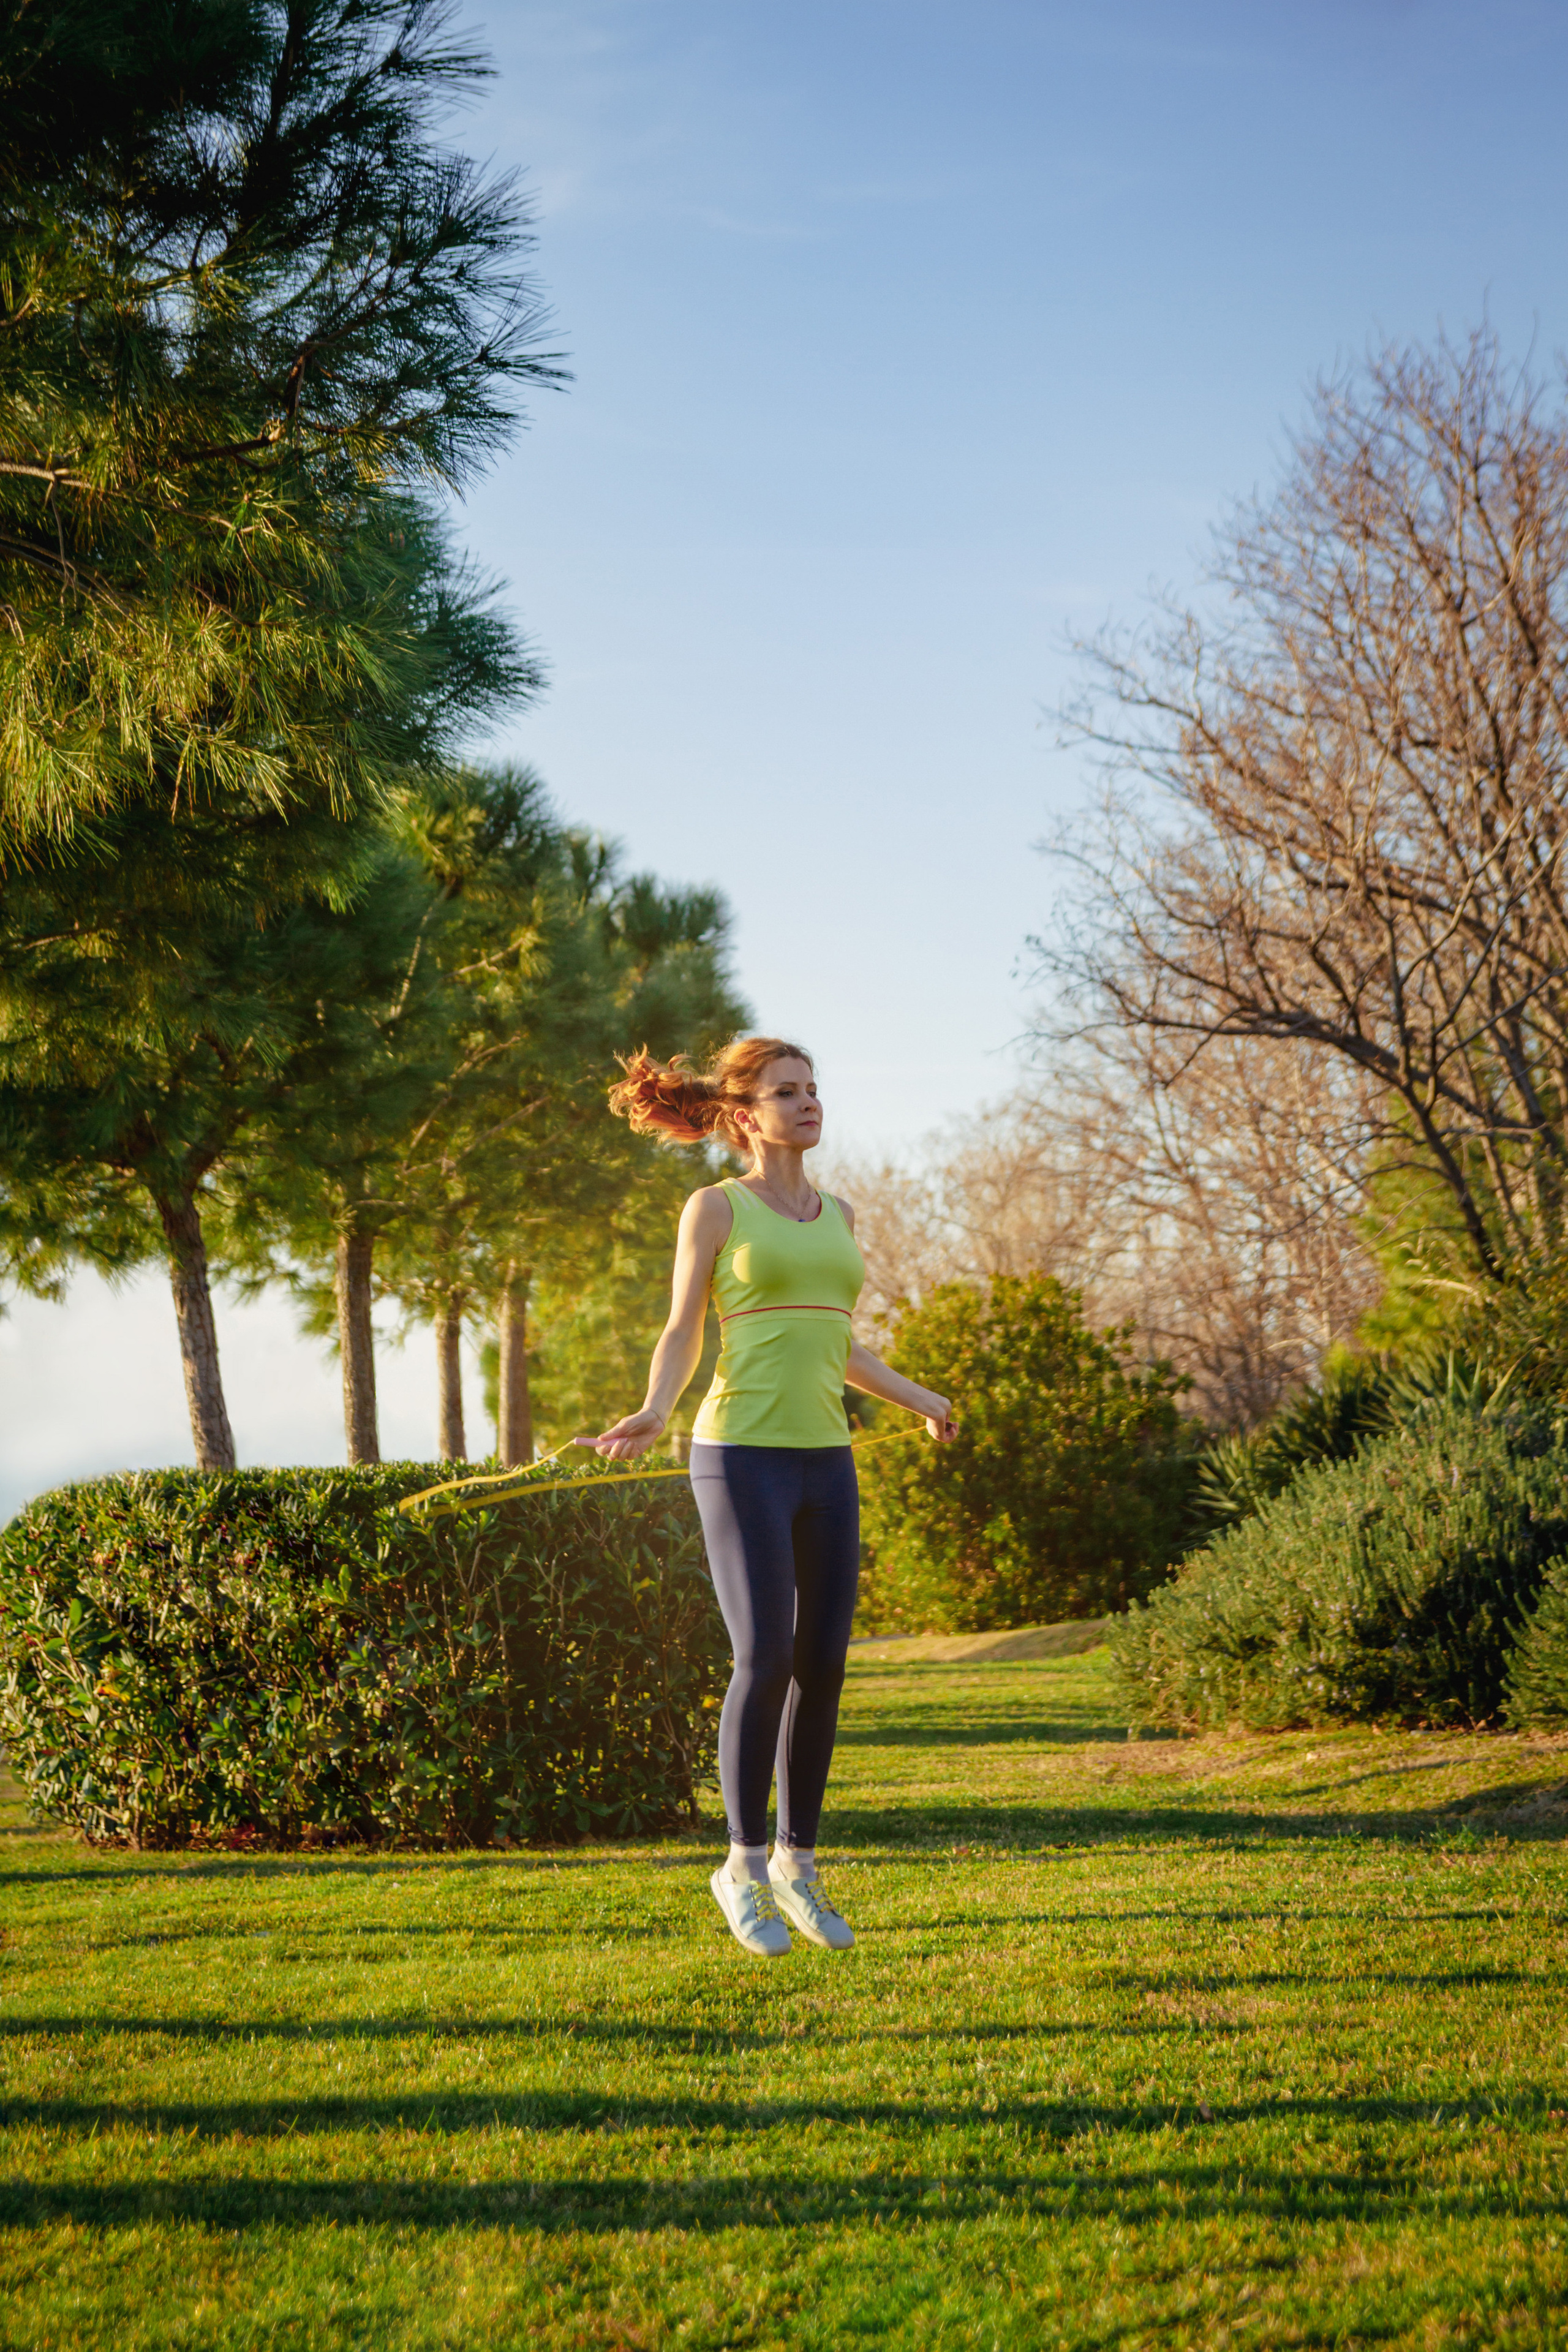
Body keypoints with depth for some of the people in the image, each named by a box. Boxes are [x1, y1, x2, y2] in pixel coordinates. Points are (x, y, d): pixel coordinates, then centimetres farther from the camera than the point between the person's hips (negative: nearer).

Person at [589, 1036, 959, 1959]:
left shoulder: (837, 1214, 14)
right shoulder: (716, 1207, -2)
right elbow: (682, 1336, -1)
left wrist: (916, 1398, 35)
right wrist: (653, 1417, -21)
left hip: (824, 1463, 6)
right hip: (742, 1457, -6)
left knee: (823, 1667, 4)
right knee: (766, 1663, -10)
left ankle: (797, 1861, 17)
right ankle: (745, 1865, 5)